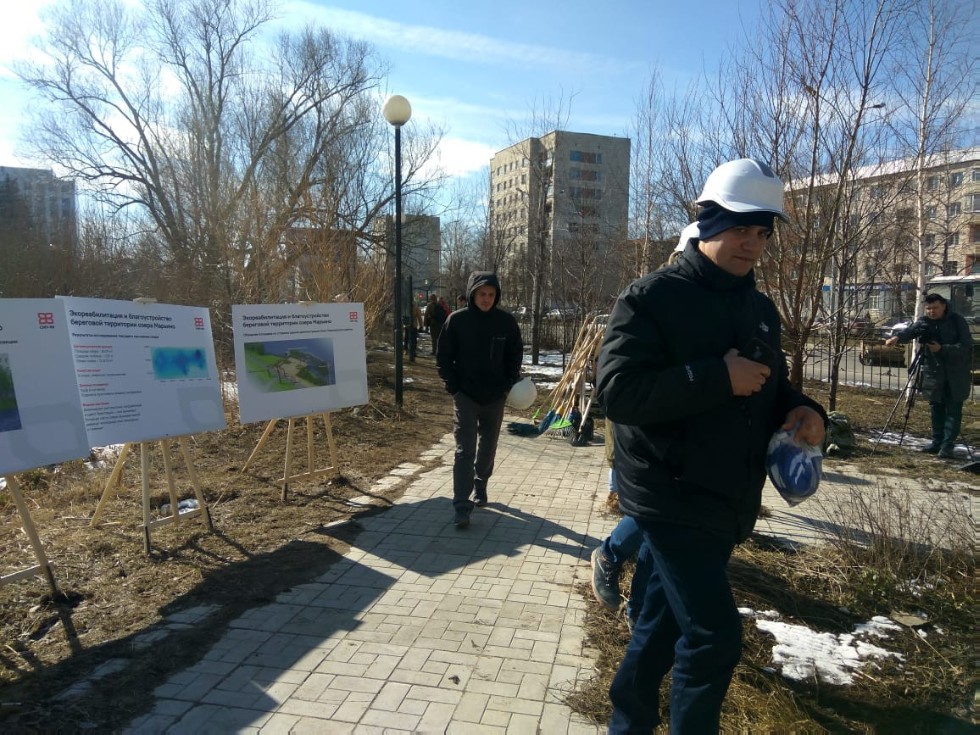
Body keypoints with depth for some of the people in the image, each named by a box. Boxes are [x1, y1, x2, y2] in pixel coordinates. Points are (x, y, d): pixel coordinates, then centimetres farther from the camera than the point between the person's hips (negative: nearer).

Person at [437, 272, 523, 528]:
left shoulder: (506, 321, -3)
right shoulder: (456, 320, -7)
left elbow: (515, 355, 8)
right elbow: (444, 356, 0)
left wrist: (509, 384, -1)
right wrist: (453, 386, -6)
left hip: (495, 396, 2)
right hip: (465, 395, -2)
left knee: (488, 447, 16)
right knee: (465, 450, -8)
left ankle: (480, 486, 38)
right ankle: (461, 507, -8)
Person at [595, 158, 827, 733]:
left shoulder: (761, 308, 11)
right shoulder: (653, 297, -12)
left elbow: (769, 390, 21)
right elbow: (617, 389, -22)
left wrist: (801, 409, -2)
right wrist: (717, 377, -25)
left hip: (727, 502, 7)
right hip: (672, 497, -7)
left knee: (663, 624, 19)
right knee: (715, 636, -7)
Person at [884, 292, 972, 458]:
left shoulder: (957, 321, -7)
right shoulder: (924, 321, 2)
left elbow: (966, 346, -12)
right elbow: (910, 330, -18)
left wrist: (942, 349, -24)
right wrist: (898, 337, -40)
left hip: (956, 374, -3)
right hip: (934, 372, 4)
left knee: (953, 410, -2)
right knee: (936, 408, 9)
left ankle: (948, 445, -1)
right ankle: (937, 442, 18)